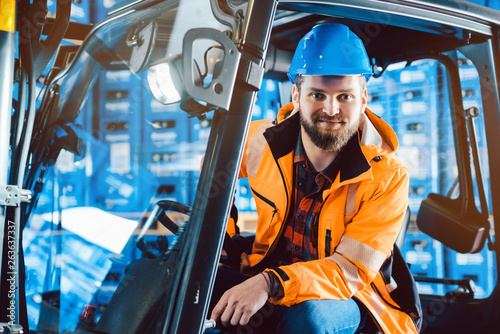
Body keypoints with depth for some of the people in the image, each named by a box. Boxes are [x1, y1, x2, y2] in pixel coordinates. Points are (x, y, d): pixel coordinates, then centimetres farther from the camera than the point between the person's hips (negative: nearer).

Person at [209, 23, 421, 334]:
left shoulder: (388, 177, -15)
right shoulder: (263, 140, -7)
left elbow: (351, 270, -21)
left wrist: (270, 283, -37)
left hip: (345, 300, -1)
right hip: (263, 281, 2)